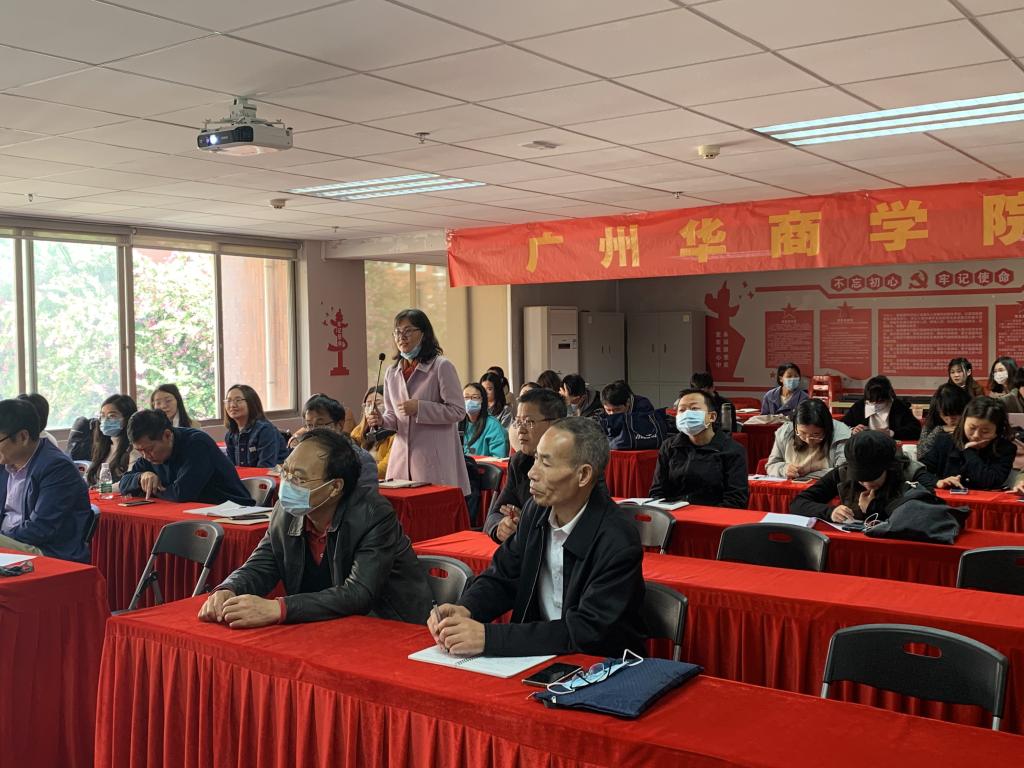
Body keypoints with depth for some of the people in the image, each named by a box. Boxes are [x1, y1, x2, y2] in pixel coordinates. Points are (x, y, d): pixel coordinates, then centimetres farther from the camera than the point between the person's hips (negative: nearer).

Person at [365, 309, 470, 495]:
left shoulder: (441, 366, -4)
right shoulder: (392, 372, 13)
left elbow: (458, 411, -9)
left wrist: (419, 408, -16)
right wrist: (381, 420, -2)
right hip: (402, 459, 5)